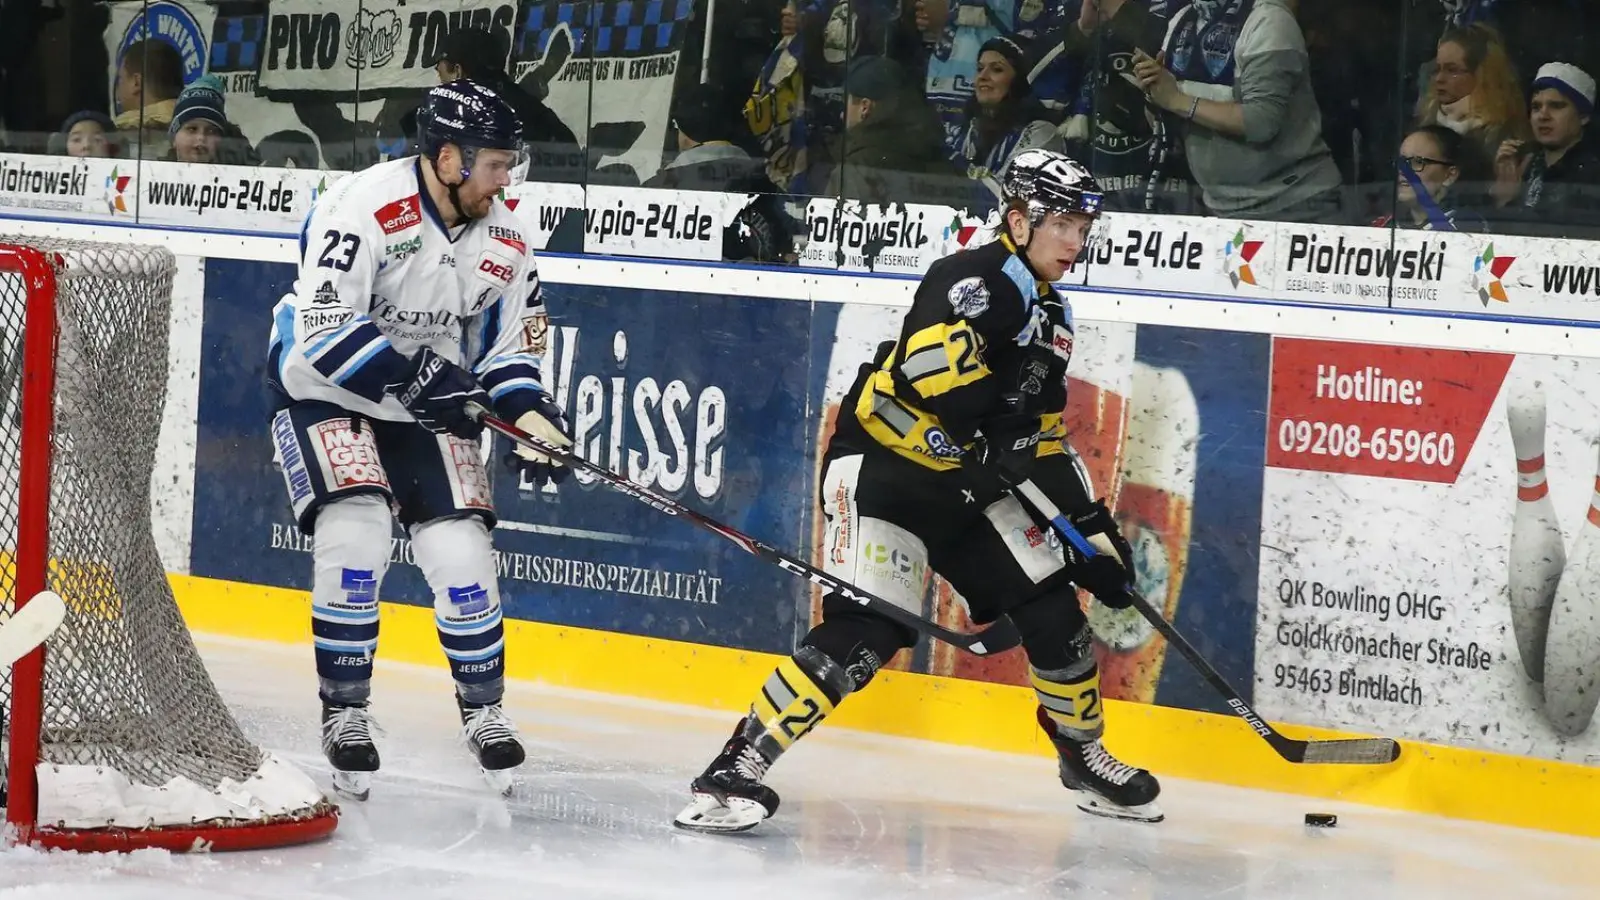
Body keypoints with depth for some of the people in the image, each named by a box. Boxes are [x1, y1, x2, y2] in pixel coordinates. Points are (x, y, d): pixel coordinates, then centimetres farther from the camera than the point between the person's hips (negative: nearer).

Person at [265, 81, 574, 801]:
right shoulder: (364, 207, -24)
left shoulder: (502, 240, -3)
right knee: (355, 537, -22)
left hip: (428, 401, 5)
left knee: (461, 553, -6)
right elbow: (324, 330, -29)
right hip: (325, 389, -5)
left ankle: (482, 707, 16)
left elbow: (509, 346, 8)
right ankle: (344, 711, -5)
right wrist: (411, 375, -35)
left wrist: (533, 417, -10)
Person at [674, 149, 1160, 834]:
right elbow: (936, 363, -33)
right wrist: (996, 440, -26)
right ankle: (737, 767, -21)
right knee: (867, 629, -22)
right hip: (881, 467, -9)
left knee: (1053, 604, 6)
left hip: (966, 480, 9)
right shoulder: (980, 279, -15)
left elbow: (1042, 434, 19)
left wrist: (1094, 526, 14)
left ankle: (1085, 757, 28)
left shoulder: (1049, 314, 14)